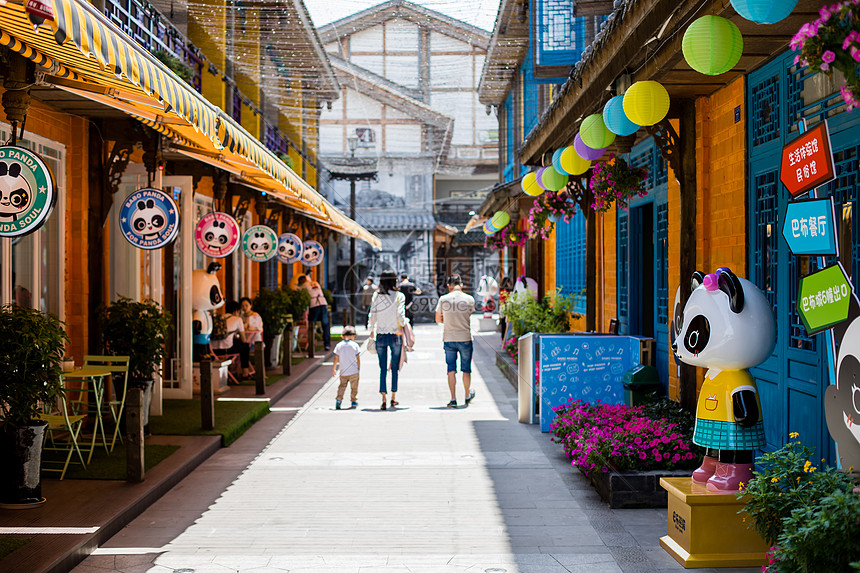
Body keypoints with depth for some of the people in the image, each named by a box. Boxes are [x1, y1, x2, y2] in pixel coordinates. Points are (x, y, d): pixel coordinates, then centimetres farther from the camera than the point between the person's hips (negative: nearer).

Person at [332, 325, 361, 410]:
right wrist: (359, 368, 9)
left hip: (343, 372, 2)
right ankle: (353, 401, 17)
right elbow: (358, 358, -3)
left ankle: (338, 399, -5)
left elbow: (336, 358, 2)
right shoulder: (354, 345, -5)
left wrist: (334, 369, 12)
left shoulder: (339, 345, 0)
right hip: (354, 371, -2)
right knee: (354, 387, 12)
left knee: (342, 386, 12)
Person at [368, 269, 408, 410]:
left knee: (382, 369, 6)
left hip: (381, 336, 2)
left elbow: (372, 316, 2)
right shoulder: (399, 296, -8)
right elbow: (401, 316, -13)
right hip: (395, 335, -2)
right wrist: (405, 322, 9)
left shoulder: (376, 296, -1)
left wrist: (372, 330, 17)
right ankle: (393, 398, 16)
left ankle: (383, 399, 0)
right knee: (394, 368, 11)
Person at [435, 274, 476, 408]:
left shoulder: (443, 299, -5)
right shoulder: (469, 299, -4)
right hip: (465, 339, 0)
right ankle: (468, 396, 28)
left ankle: (453, 398, 2)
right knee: (466, 369, 14)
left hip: (449, 339, 0)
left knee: (451, 370, 5)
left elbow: (438, 319, 4)